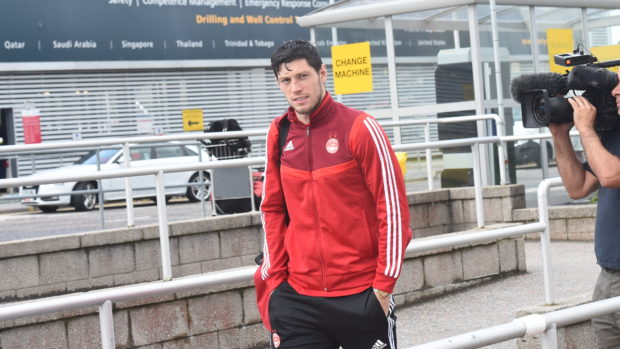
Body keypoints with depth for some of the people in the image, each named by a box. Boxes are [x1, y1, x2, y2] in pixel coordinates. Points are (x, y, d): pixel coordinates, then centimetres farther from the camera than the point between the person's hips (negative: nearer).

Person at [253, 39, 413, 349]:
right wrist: (274, 277, 5)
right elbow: (273, 209, 12)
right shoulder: (279, 133, 6)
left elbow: (392, 206, -8)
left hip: (361, 295, -4)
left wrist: (384, 283, -9)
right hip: (297, 296, 4)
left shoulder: (360, 128, -9)